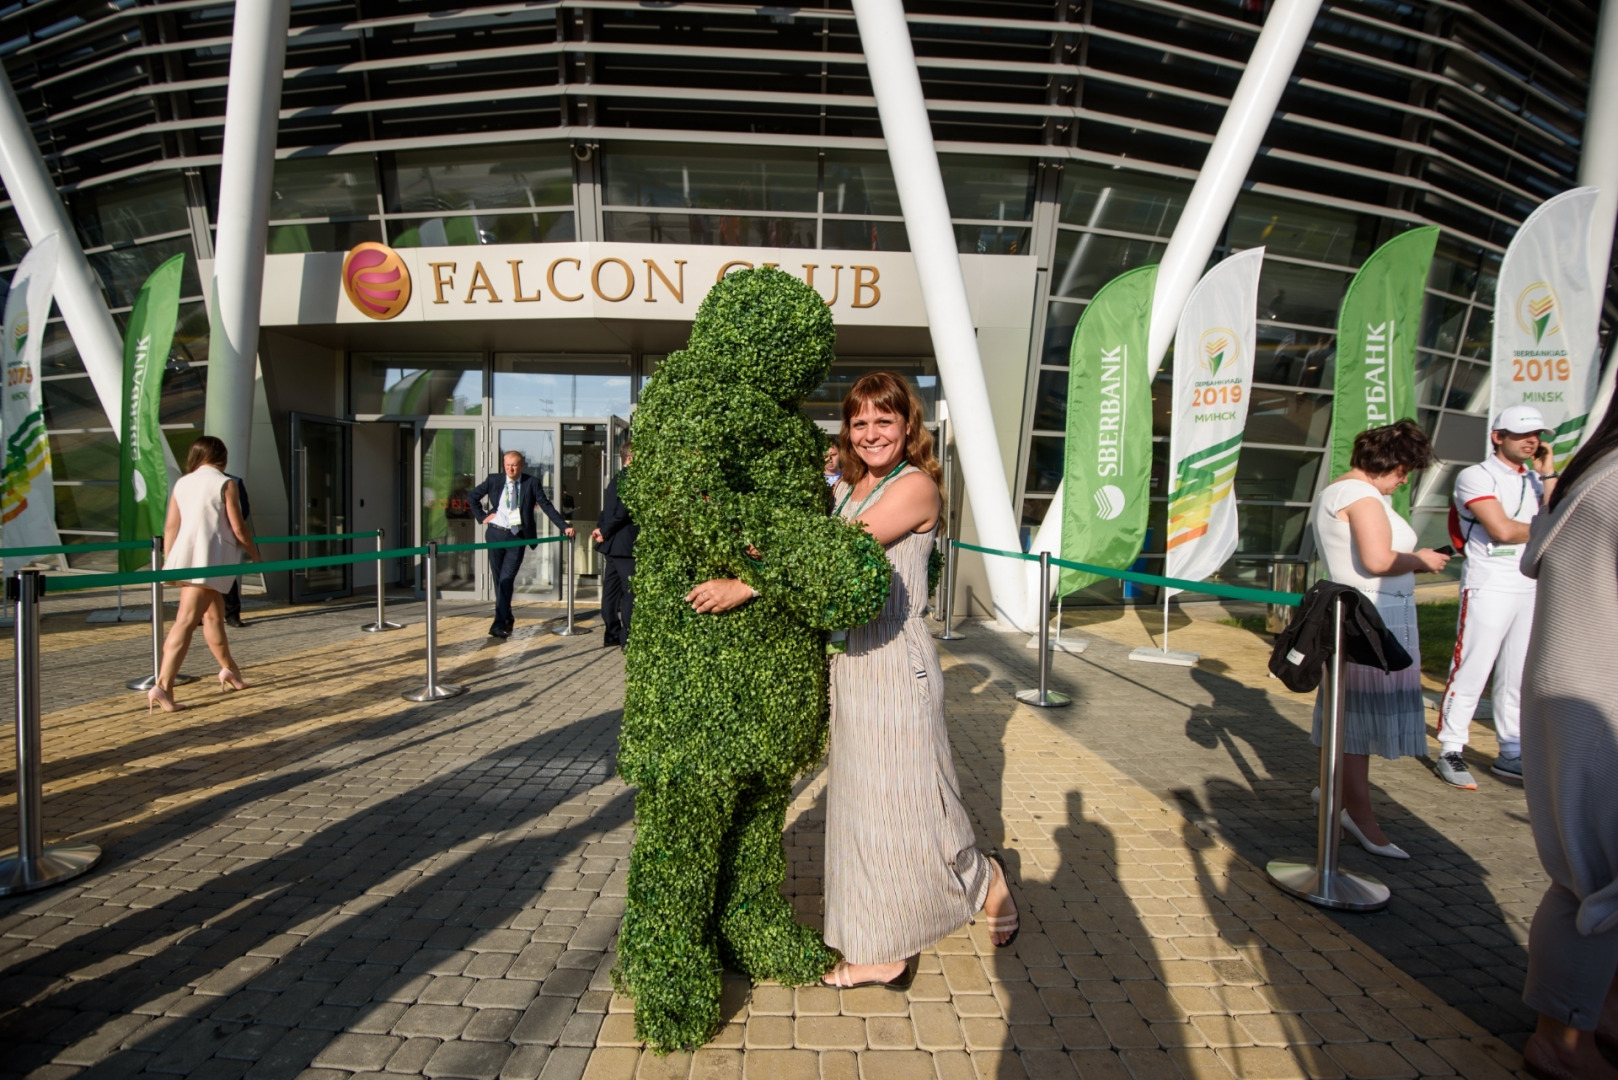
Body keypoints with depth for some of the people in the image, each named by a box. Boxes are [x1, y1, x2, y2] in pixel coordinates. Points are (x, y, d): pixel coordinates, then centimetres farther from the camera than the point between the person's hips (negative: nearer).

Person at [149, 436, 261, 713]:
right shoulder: (225, 484, -5)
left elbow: (170, 527, 11)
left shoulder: (181, 484, 12)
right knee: (186, 622, -12)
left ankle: (229, 670, 36)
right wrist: (255, 555, 6)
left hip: (185, 556, 7)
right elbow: (238, 528, -7)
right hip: (210, 560, -7)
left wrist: (168, 562, 17)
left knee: (214, 615, 21)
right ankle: (162, 686, -18)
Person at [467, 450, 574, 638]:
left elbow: (547, 506, -2)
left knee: (506, 579, -11)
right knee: (499, 579, 9)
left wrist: (564, 527, -10)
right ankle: (507, 617, 25)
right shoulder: (494, 480, 5)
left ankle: (499, 624, -12)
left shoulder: (532, 482, 0)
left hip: (517, 537, -3)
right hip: (496, 533, 3)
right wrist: (482, 517, 5)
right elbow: (471, 496, 17)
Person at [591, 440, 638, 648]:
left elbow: (608, 508, 15)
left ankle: (611, 633, 20)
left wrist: (601, 528, 3)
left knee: (611, 590, 13)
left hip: (611, 544, 10)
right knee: (631, 591, -4)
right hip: (625, 544, -10)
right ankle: (627, 637, -2)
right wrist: (604, 531, -12)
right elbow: (623, 510, -23)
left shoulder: (616, 479, 15)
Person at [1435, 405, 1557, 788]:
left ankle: (1511, 754, 19)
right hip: (1488, 586, -7)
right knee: (1470, 672, -7)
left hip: (1530, 587, 7)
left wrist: (1548, 475, 1)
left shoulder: (1535, 480, 16)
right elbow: (1502, 530, -16)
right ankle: (1450, 751, 1)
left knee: (1519, 678, 10)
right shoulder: (1475, 476, -5)